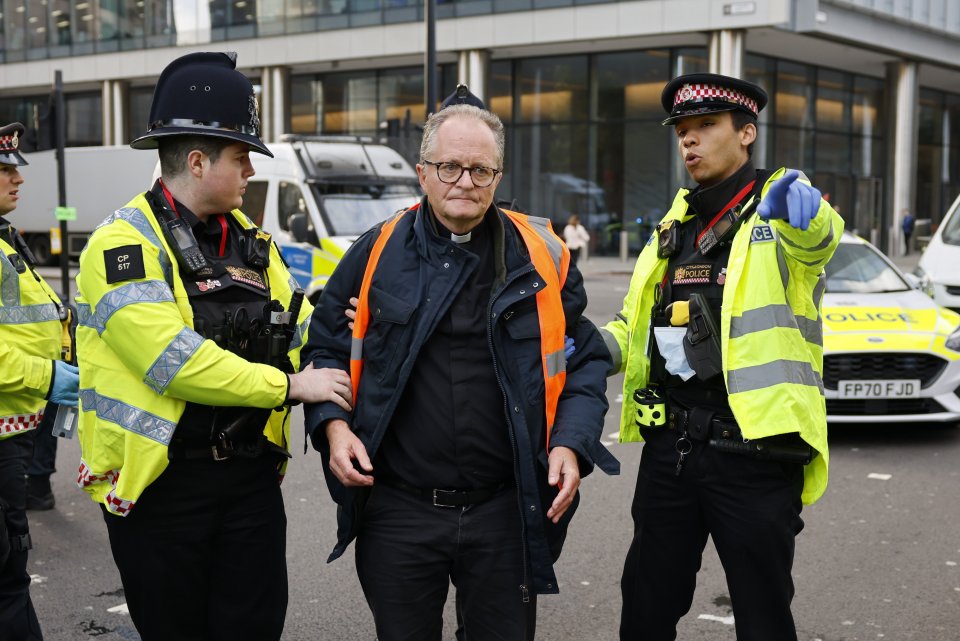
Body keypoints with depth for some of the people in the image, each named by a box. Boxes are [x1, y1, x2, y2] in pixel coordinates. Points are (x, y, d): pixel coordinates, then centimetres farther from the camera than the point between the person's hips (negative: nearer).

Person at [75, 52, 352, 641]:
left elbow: (295, 323, 12)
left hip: (252, 475, 6)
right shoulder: (126, 243, -14)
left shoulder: (250, 240, 10)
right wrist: (289, 386, -19)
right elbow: (173, 361, -24)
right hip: (161, 481, -6)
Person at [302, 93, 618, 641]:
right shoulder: (377, 254, 2)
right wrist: (333, 424, -6)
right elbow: (325, 345, 10)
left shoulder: (541, 257, 2)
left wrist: (572, 444, -8)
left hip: (506, 511, 0)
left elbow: (585, 360, 6)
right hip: (397, 510, 0)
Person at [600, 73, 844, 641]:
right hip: (670, 446, 6)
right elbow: (635, 324, 20)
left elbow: (817, 236, -29)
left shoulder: (776, 210, -4)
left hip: (755, 450, -6)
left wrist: (802, 212, -54)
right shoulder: (676, 227, 16)